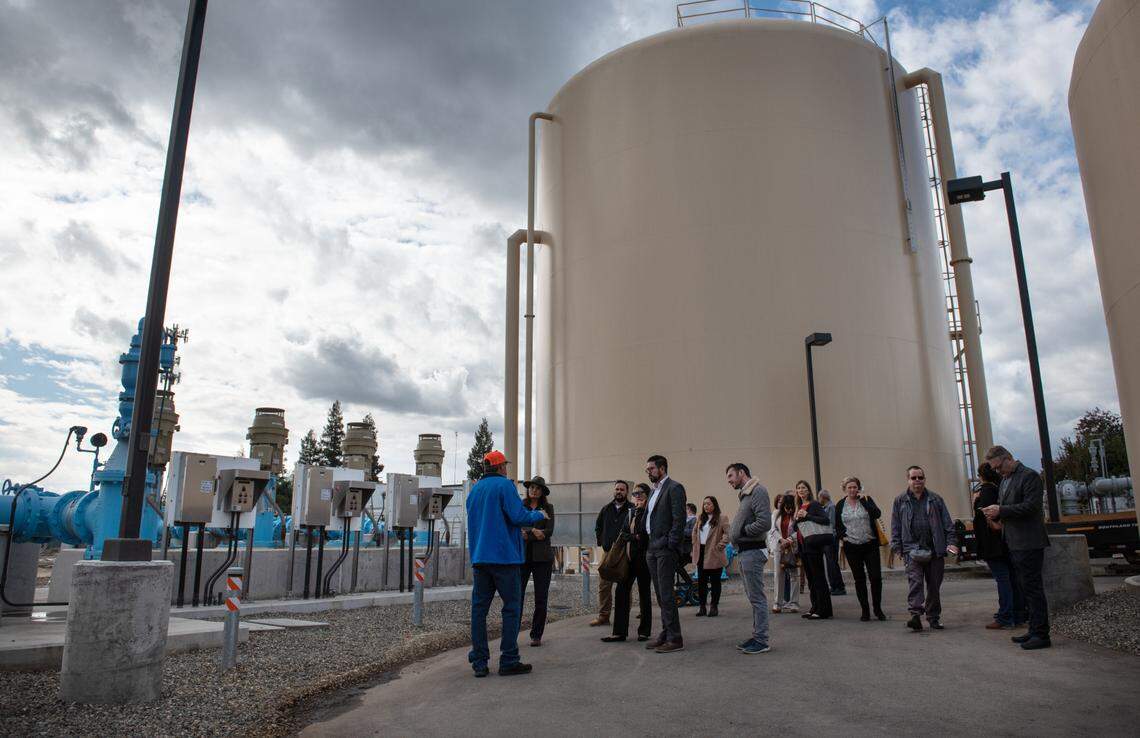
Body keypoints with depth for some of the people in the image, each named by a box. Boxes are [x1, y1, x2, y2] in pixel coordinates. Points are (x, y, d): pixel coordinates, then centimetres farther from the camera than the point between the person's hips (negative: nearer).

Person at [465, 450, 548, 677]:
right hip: (504, 556, -6)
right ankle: (508, 660, 2)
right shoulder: (505, 485, -7)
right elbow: (519, 515, -17)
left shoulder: (474, 490, 15)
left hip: (479, 557, 7)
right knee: (512, 607, 2)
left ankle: (479, 662, 8)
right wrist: (539, 515, 3)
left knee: (479, 608, 7)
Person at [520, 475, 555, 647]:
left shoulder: (548, 508, 9)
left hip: (542, 557, 0)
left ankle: (536, 635, 13)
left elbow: (549, 532, -3)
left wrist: (526, 533, -9)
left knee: (541, 598, 2)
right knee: (516, 596, -7)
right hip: (521, 556, 0)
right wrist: (534, 532, -12)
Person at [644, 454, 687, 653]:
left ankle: (674, 639, -2)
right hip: (652, 549, 9)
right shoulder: (654, 490, 20)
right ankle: (665, 634, 19)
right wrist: (645, 539, 11)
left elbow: (679, 519, -14)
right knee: (661, 595, 12)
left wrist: (670, 545, -17)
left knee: (666, 594, -8)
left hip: (665, 549, -9)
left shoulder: (674, 488, -8)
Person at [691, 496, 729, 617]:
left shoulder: (720, 519, -8)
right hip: (701, 554, 6)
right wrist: (695, 544, 11)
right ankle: (702, 607, 14)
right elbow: (694, 531, 22)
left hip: (714, 555, -6)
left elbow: (728, 532, -16)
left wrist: (721, 545, -17)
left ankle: (714, 607, 14)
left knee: (715, 582, 5)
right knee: (701, 581, 7)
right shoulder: (700, 519, 11)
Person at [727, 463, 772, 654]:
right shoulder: (745, 494, 19)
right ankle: (757, 636, 22)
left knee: (757, 597, -4)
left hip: (753, 552, -10)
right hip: (744, 552, 10)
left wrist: (741, 531, -12)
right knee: (753, 597, 14)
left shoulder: (757, 491, -11)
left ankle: (762, 641, 2)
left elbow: (765, 522, -21)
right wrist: (732, 533, 4)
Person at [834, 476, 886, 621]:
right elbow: (837, 525, 14)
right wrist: (842, 536, 0)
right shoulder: (840, 505, 5)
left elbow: (877, 514, -15)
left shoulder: (866, 499, 1)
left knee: (876, 577, -4)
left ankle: (877, 608, 13)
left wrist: (864, 500, -14)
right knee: (859, 579, 6)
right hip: (851, 547, 1)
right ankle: (865, 610, 15)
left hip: (870, 545, -1)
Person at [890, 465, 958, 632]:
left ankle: (934, 617, 19)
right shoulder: (900, 501, 9)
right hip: (912, 549, -2)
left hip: (935, 550, 2)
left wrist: (951, 542, -2)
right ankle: (915, 616, -20)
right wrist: (897, 547, 2)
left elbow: (947, 523, 10)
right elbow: (895, 527, 9)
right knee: (915, 582, -14)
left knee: (934, 585, 7)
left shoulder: (935, 500, 12)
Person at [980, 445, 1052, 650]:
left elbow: (1030, 507, -19)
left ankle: (1041, 635, -2)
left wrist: (1001, 511, -19)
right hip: (1014, 543, 9)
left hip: (1029, 543, -9)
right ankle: (1034, 630, 22)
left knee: (1032, 587, -7)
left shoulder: (1029, 476, -11)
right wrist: (995, 512, 4)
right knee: (1026, 588, 14)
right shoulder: (1005, 480, 17)